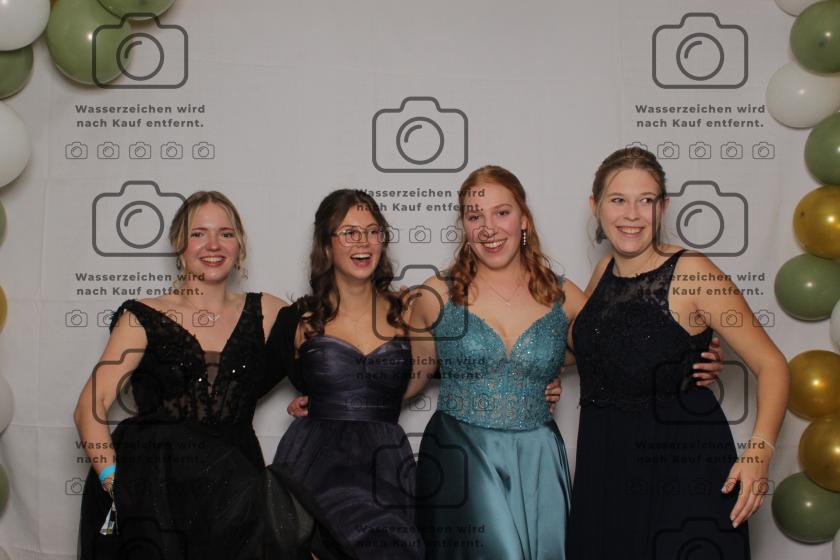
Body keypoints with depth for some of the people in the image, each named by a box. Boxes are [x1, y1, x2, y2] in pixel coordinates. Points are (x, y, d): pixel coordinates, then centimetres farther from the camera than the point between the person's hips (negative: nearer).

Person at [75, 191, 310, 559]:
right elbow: (91, 408, -1)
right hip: (152, 488, -2)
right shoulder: (144, 318, 4)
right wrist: (116, 486, -14)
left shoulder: (265, 313, 10)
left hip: (233, 490, 2)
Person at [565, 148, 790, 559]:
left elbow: (771, 365, -13)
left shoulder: (692, 274, -14)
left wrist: (759, 451, -26)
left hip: (681, 465, -5)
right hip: (604, 464, 6)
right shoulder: (605, 271, 4)